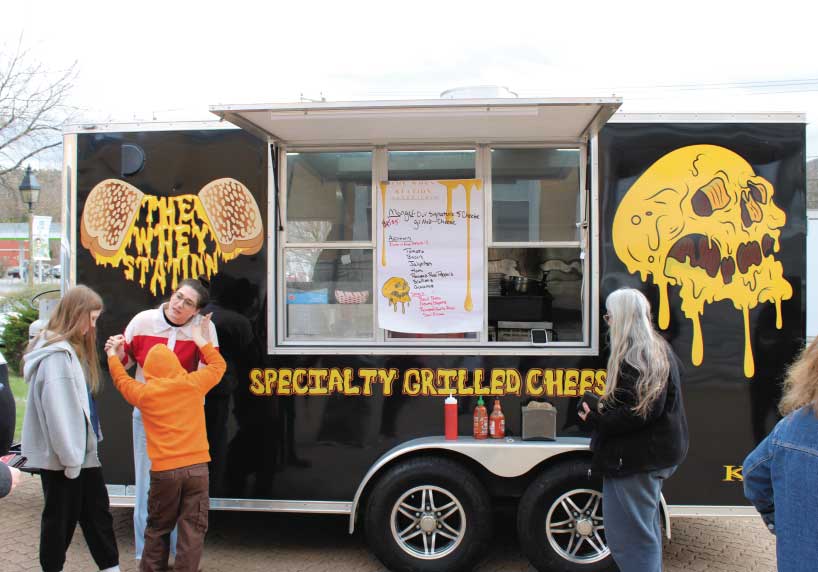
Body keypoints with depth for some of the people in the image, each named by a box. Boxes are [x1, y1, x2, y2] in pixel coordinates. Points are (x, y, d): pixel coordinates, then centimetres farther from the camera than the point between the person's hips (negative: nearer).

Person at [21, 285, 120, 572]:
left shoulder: (71, 349, 10)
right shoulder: (58, 355, -21)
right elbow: (57, 411, -24)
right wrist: (70, 457, -19)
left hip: (80, 451, 9)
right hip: (62, 456, -9)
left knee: (96, 511, 14)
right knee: (61, 517, 7)